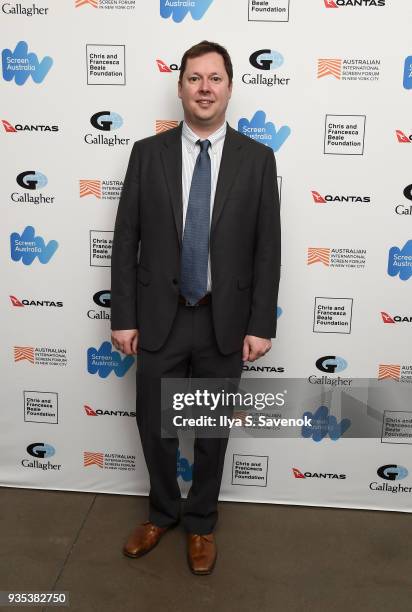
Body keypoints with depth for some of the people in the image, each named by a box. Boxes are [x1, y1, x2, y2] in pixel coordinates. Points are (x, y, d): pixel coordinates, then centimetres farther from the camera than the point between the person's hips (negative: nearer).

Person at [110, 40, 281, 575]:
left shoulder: (257, 158, -1)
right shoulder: (147, 153, 0)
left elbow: (268, 248, -2)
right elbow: (126, 240, -1)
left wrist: (261, 324, -6)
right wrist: (123, 317, -4)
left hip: (225, 322, 0)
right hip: (160, 317, 1)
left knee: (213, 430, 14)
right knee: (154, 425, 14)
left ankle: (201, 522, 38)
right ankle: (163, 512, 41)